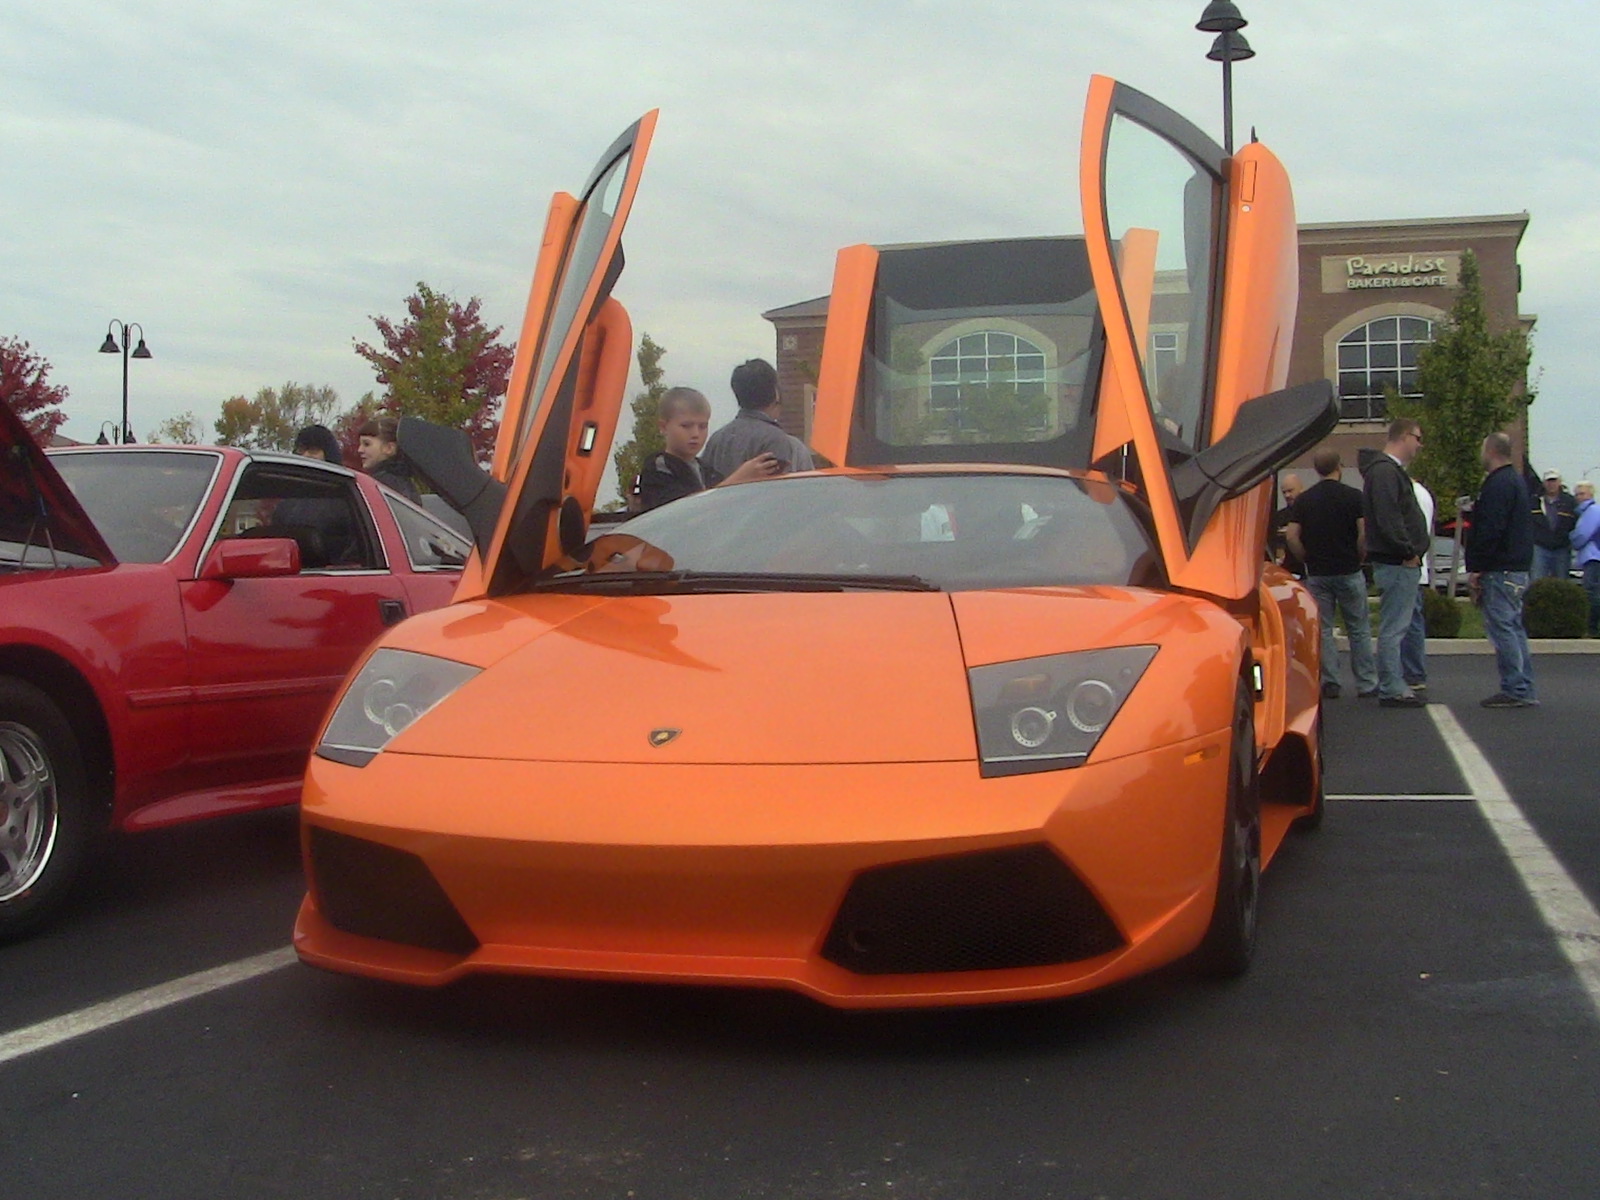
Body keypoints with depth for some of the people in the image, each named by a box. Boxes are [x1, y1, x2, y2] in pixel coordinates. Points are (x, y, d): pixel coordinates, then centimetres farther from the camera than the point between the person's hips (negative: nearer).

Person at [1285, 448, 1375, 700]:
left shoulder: (1303, 500, 1)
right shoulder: (1353, 497, -5)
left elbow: (1291, 536, -6)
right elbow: (1365, 533, -13)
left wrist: (1308, 559, 6)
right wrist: (1359, 557, 3)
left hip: (1317, 574, 1)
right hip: (1349, 572, -1)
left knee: (1322, 630, 7)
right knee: (1359, 630, 7)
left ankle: (1329, 684, 5)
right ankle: (1366, 684, 8)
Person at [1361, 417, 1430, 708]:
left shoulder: (1392, 471, 21)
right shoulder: (1385, 472, -14)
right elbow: (1388, 518, -23)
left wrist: (1412, 552, 13)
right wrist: (1409, 552, -18)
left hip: (1401, 563, 11)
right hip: (1396, 563, -11)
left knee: (1395, 627, 14)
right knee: (1393, 627, -8)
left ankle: (1392, 685, 20)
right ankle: (1392, 689, -5)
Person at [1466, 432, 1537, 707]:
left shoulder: (1498, 485, -14)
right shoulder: (1517, 481, 19)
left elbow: (1490, 530, -21)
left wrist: (1476, 568, -16)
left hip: (1500, 570, -10)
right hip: (1517, 569, 10)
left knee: (1501, 628, -8)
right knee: (1513, 627, 13)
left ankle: (1515, 690, -9)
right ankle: (1523, 690, 15)